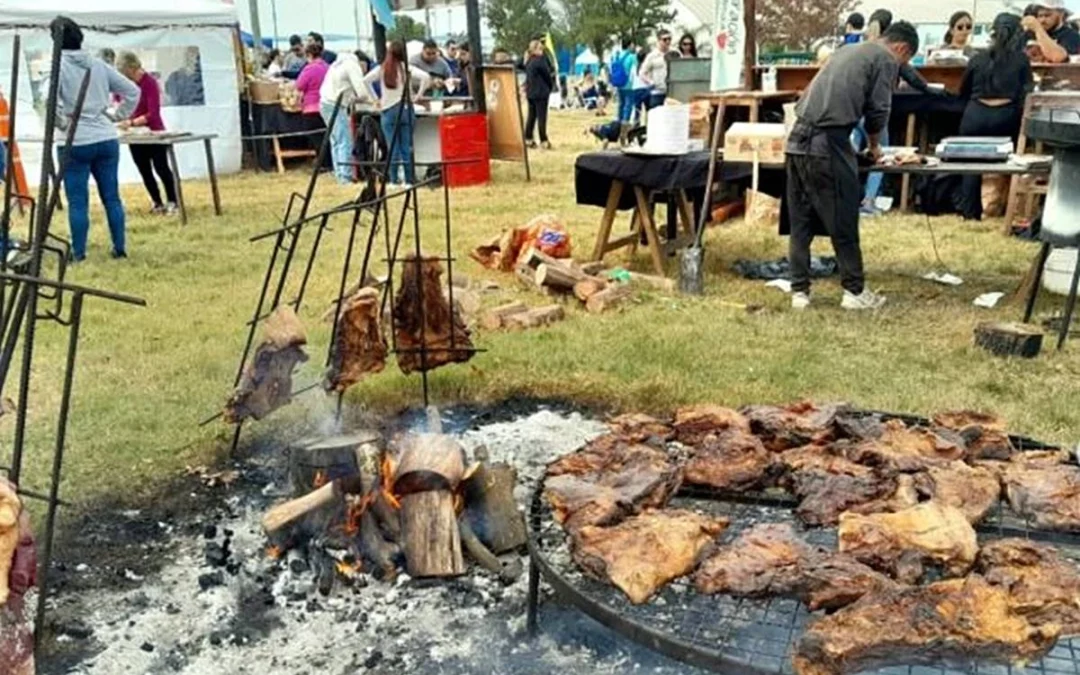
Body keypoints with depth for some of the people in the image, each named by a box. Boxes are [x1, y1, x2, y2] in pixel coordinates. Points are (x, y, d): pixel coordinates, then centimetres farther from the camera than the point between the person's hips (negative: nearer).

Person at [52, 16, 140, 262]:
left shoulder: (59, 66, -7)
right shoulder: (99, 65, 6)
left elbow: (52, 102, -21)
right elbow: (133, 91, 10)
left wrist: (62, 122, -6)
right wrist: (118, 116, 15)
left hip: (76, 143, -4)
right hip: (107, 139, 4)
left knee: (78, 201, 2)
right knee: (111, 197, 10)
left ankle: (78, 252, 7)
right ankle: (120, 248, 14)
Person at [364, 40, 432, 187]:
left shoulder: (381, 69, 2)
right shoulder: (407, 68, -3)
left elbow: (365, 81, -2)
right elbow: (426, 77, -13)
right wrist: (418, 95, -4)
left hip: (388, 110, 1)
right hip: (406, 109, -1)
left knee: (392, 147, 4)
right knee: (407, 147, 3)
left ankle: (393, 180, 4)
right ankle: (408, 180, 4)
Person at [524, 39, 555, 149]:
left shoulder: (529, 62, 10)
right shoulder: (540, 61, -15)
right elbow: (548, 75, -7)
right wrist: (551, 86, 9)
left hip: (530, 93, 8)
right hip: (541, 93, -8)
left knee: (532, 115, 12)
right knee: (541, 116, -4)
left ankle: (528, 139, 13)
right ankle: (543, 140, -2)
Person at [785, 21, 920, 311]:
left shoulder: (848, 50, 28)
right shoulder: (887, 60, 4)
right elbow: (878, 111, 1)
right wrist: (874, 145, 20)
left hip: (798, 139, 7)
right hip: (827, 143, -7)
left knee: (800, 221, 10)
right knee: (842, 221, 1)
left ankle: (800, 290, 13)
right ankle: (855, 291, 9)